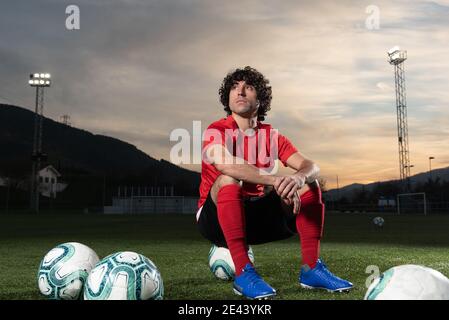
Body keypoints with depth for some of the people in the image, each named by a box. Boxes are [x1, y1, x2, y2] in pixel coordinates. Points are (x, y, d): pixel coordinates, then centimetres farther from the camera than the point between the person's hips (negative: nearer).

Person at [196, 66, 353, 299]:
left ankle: (311, 269, -13)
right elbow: (226, 165, -31)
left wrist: (297, 178, -32)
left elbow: (311, 167, -7)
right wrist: (275, 180, -40)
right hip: (217, 219, -4)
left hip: (257, 217, 5)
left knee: (309, 184, -7)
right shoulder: (216, 131, -8)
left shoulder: (272, 136, 5)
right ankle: (243, 273, -33)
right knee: (229, 180, -33)